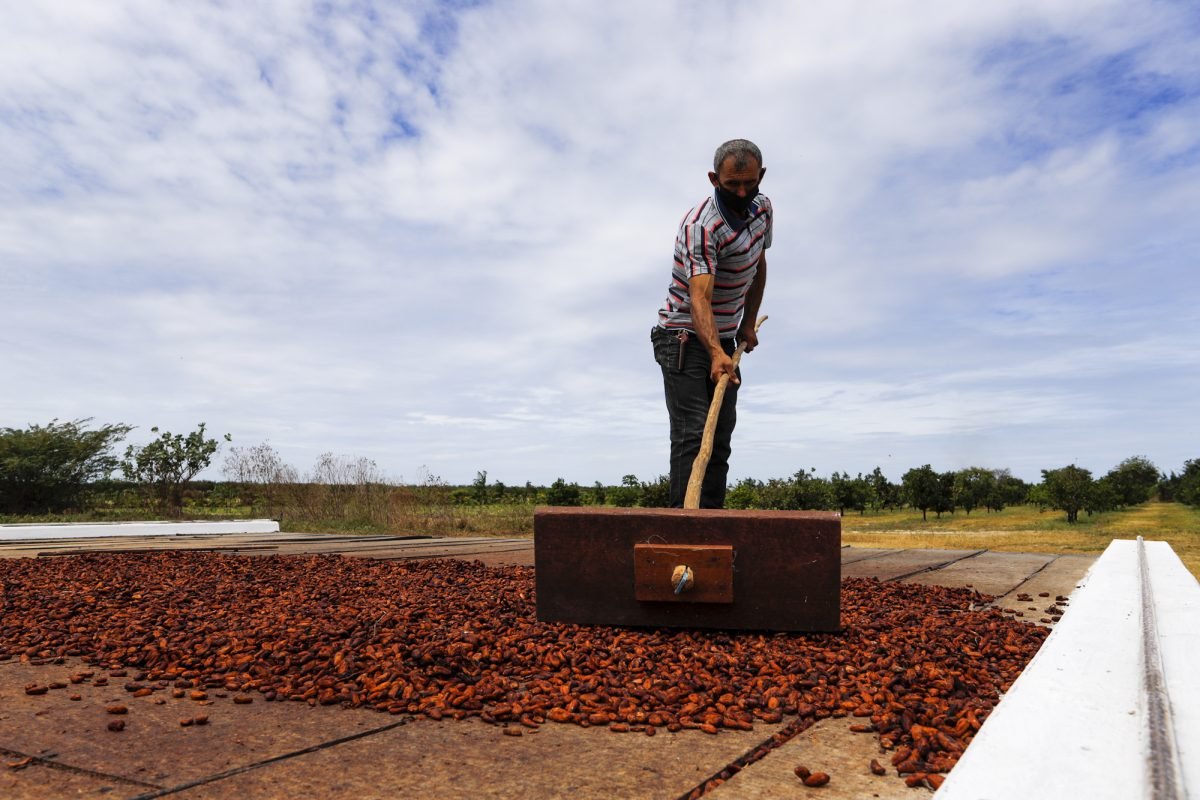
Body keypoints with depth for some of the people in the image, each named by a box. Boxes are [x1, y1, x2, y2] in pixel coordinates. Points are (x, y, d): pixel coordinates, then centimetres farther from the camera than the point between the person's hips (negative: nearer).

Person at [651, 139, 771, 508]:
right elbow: (699, 297, -37)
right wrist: (716, 353, -51)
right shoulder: (700, 226, -24)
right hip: (685, 338, -8)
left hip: (724, 340, 8)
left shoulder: (762, 208, 2)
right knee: (692, 435, -18)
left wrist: (748, 323, 14)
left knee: (721, 439, 5)